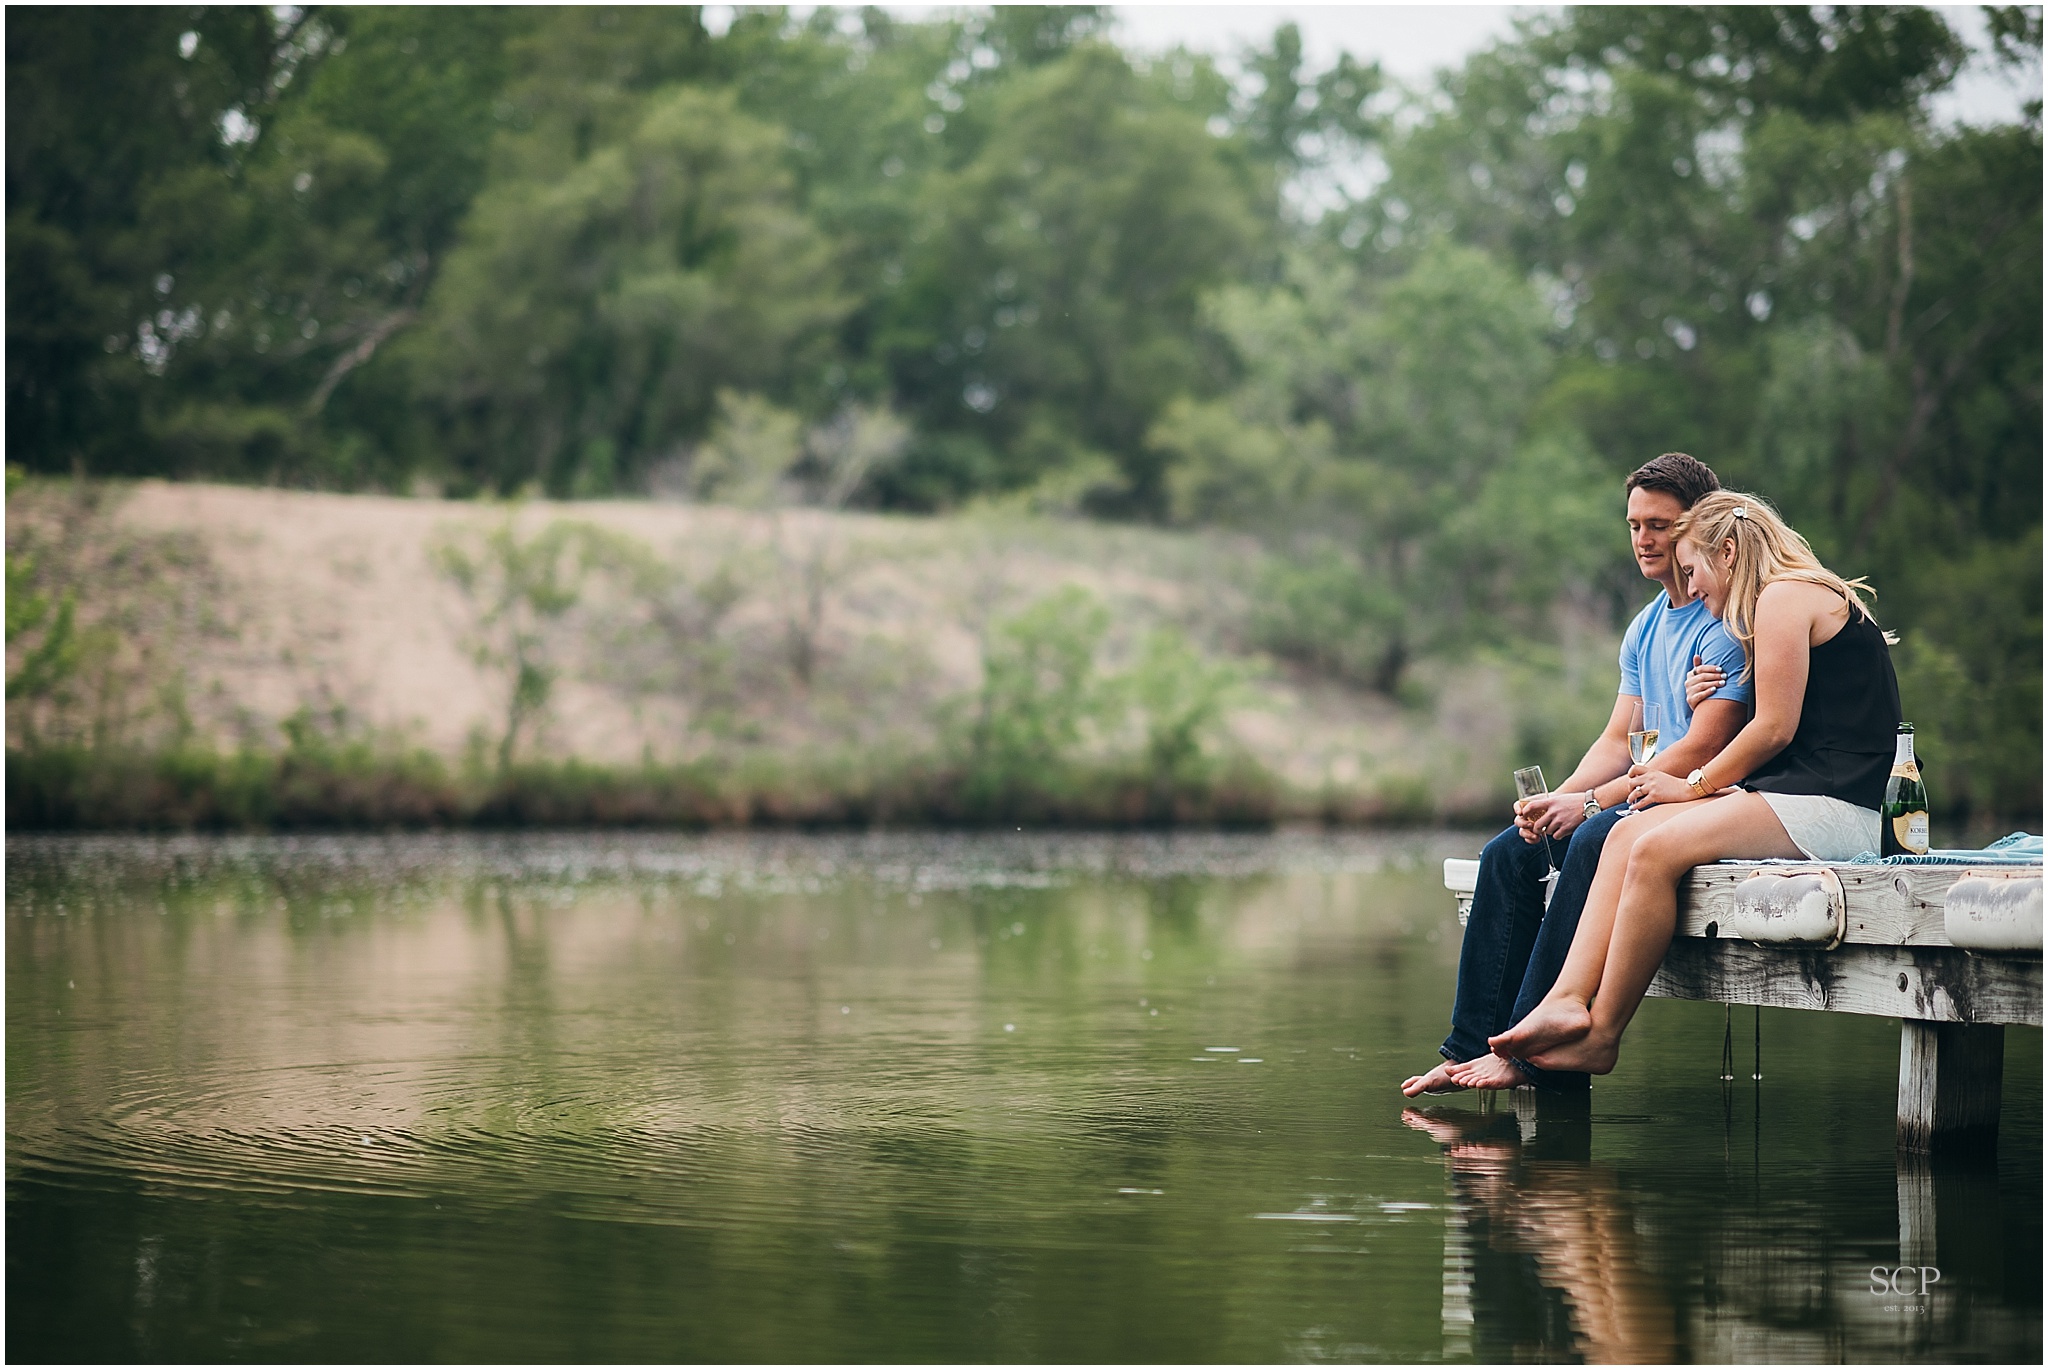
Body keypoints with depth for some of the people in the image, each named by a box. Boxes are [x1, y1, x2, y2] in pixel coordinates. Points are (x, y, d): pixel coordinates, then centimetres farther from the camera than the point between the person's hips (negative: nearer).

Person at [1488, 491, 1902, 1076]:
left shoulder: (1783, 597, -6)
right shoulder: (1811, 599, 25)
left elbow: (1775, 728, -12)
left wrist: (1695, 786, -2)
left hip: (1829, 807, -10)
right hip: (1792, 798, 10)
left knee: (1655, 850, -23)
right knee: (1626, 836, -5)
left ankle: (1601, 1035, -18)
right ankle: (1568, 1001, -20)